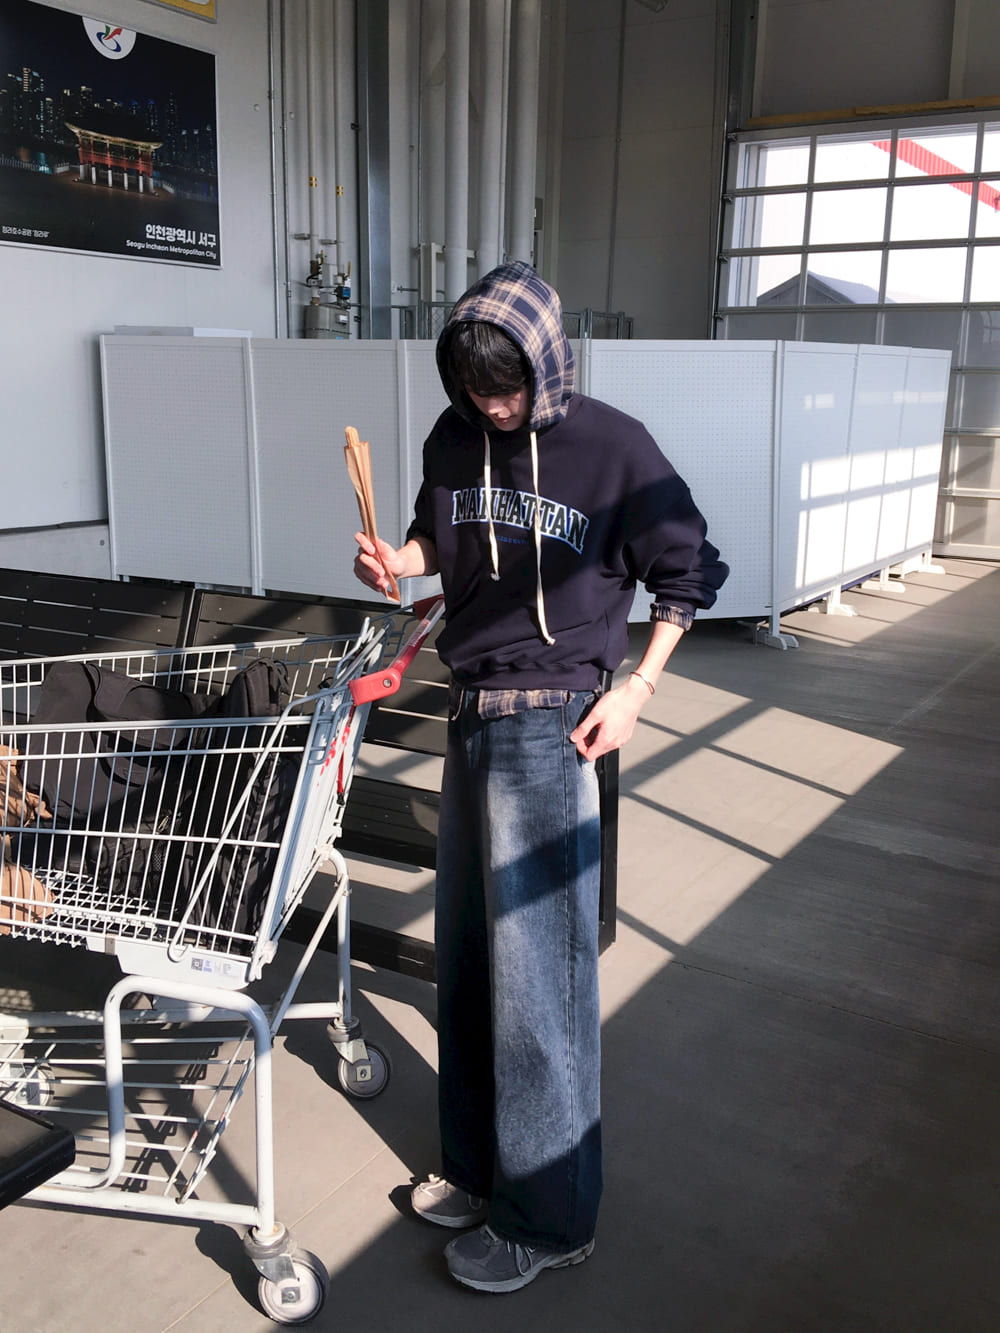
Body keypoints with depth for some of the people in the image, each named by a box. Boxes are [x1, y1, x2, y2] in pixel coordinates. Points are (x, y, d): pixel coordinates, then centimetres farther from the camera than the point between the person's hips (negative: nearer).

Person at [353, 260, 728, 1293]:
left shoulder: (614, 448, -9)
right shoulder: (454, 437, 7)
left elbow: (687, 575, -1)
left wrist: (635, 688, -8)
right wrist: (400, 561, -1)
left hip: (547, 722, -6)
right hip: (469, 713, 7)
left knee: (535, 968, -1)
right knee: (466, 954, 14)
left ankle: (548, 1217, 16)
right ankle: (480, 1166, 33)